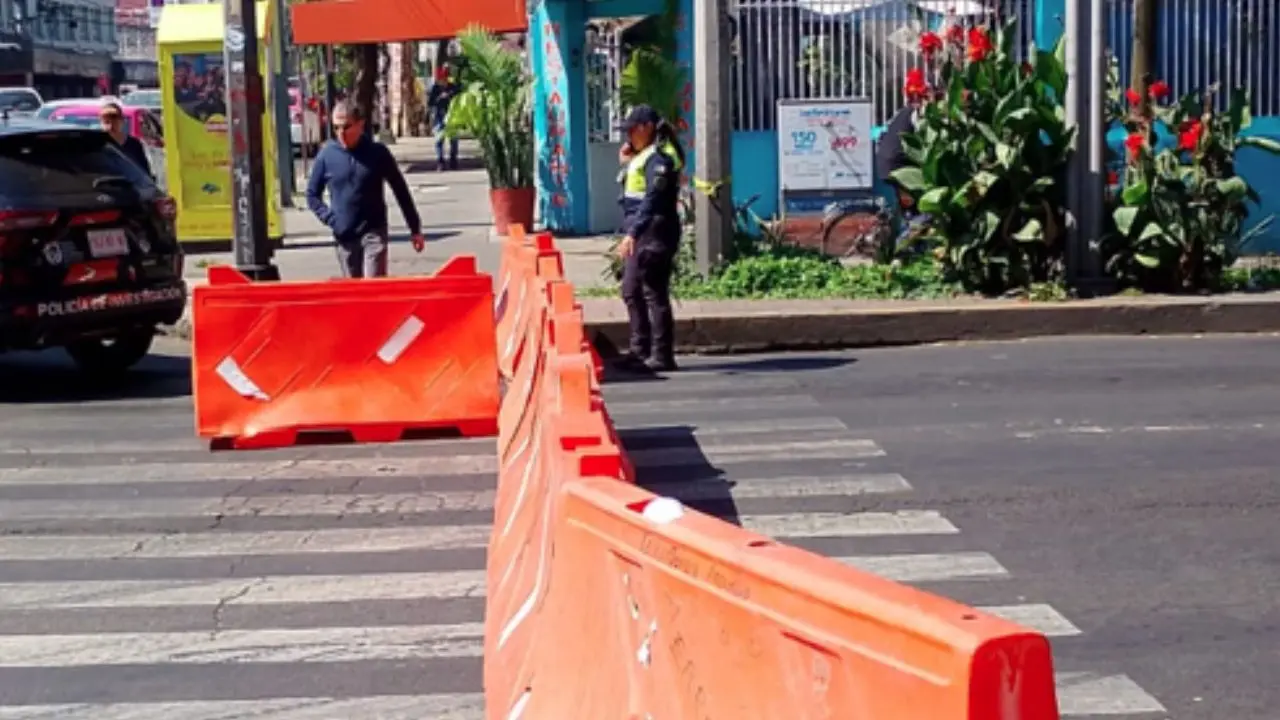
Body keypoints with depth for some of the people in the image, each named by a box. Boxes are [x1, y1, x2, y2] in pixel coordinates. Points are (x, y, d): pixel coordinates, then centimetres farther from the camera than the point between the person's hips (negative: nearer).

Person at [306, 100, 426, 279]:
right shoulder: (326, 154, -1)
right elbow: (313, 194, 10)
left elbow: (401, 191, 3)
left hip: (374, 232, -2)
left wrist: (415, 229, 3)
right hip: (344, 236, 2)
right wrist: (330, 219, -5)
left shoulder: (377, 152, -4)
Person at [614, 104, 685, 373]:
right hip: (639, 234, 11)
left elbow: (652, 200, -22)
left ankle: (662, 355, -3)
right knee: (631, 291, 15)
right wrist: (627, 163, 10)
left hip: (653, 233, -11)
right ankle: (640, 350, 24)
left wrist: (633, 233, -27)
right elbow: (633, 192, 23)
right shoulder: (644, 156, 18)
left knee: (654, 294, -7)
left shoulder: (659, 157, -13)